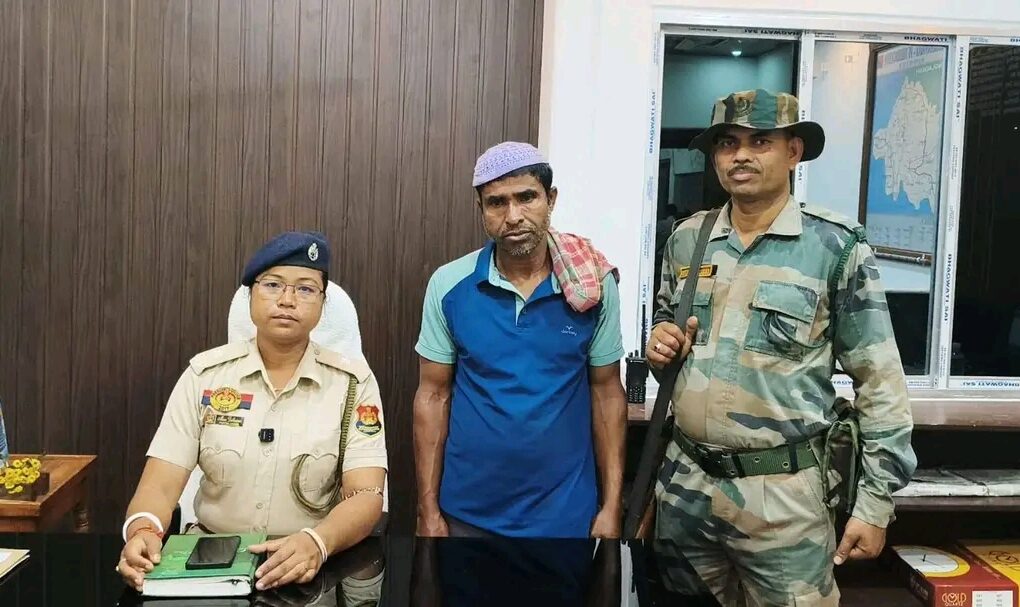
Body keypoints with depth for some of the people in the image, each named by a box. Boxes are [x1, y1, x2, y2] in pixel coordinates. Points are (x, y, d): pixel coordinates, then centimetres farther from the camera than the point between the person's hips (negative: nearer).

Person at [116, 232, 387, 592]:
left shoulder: (352, 383, -3)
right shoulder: (205, 374, 2)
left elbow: (366, 496, -11)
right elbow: (160, 485, -3)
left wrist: (317, 543, -31)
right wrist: (142, 531, -25)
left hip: (312, 568, -1)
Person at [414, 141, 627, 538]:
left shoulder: (595, 286, -7)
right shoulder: (448, 285, -7)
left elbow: (607, 392, -1)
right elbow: (433, 395, -3)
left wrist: (611, 507, -3)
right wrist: (428, 510, -4)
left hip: (565, 511, 0)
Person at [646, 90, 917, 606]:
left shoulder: (836, 247, -8)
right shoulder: (686, 239, 5)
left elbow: (880, 384, -7)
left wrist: (875, 503, -8)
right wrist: (660, 343, -2)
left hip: (781, 495, -4)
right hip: (684, 485, 5)